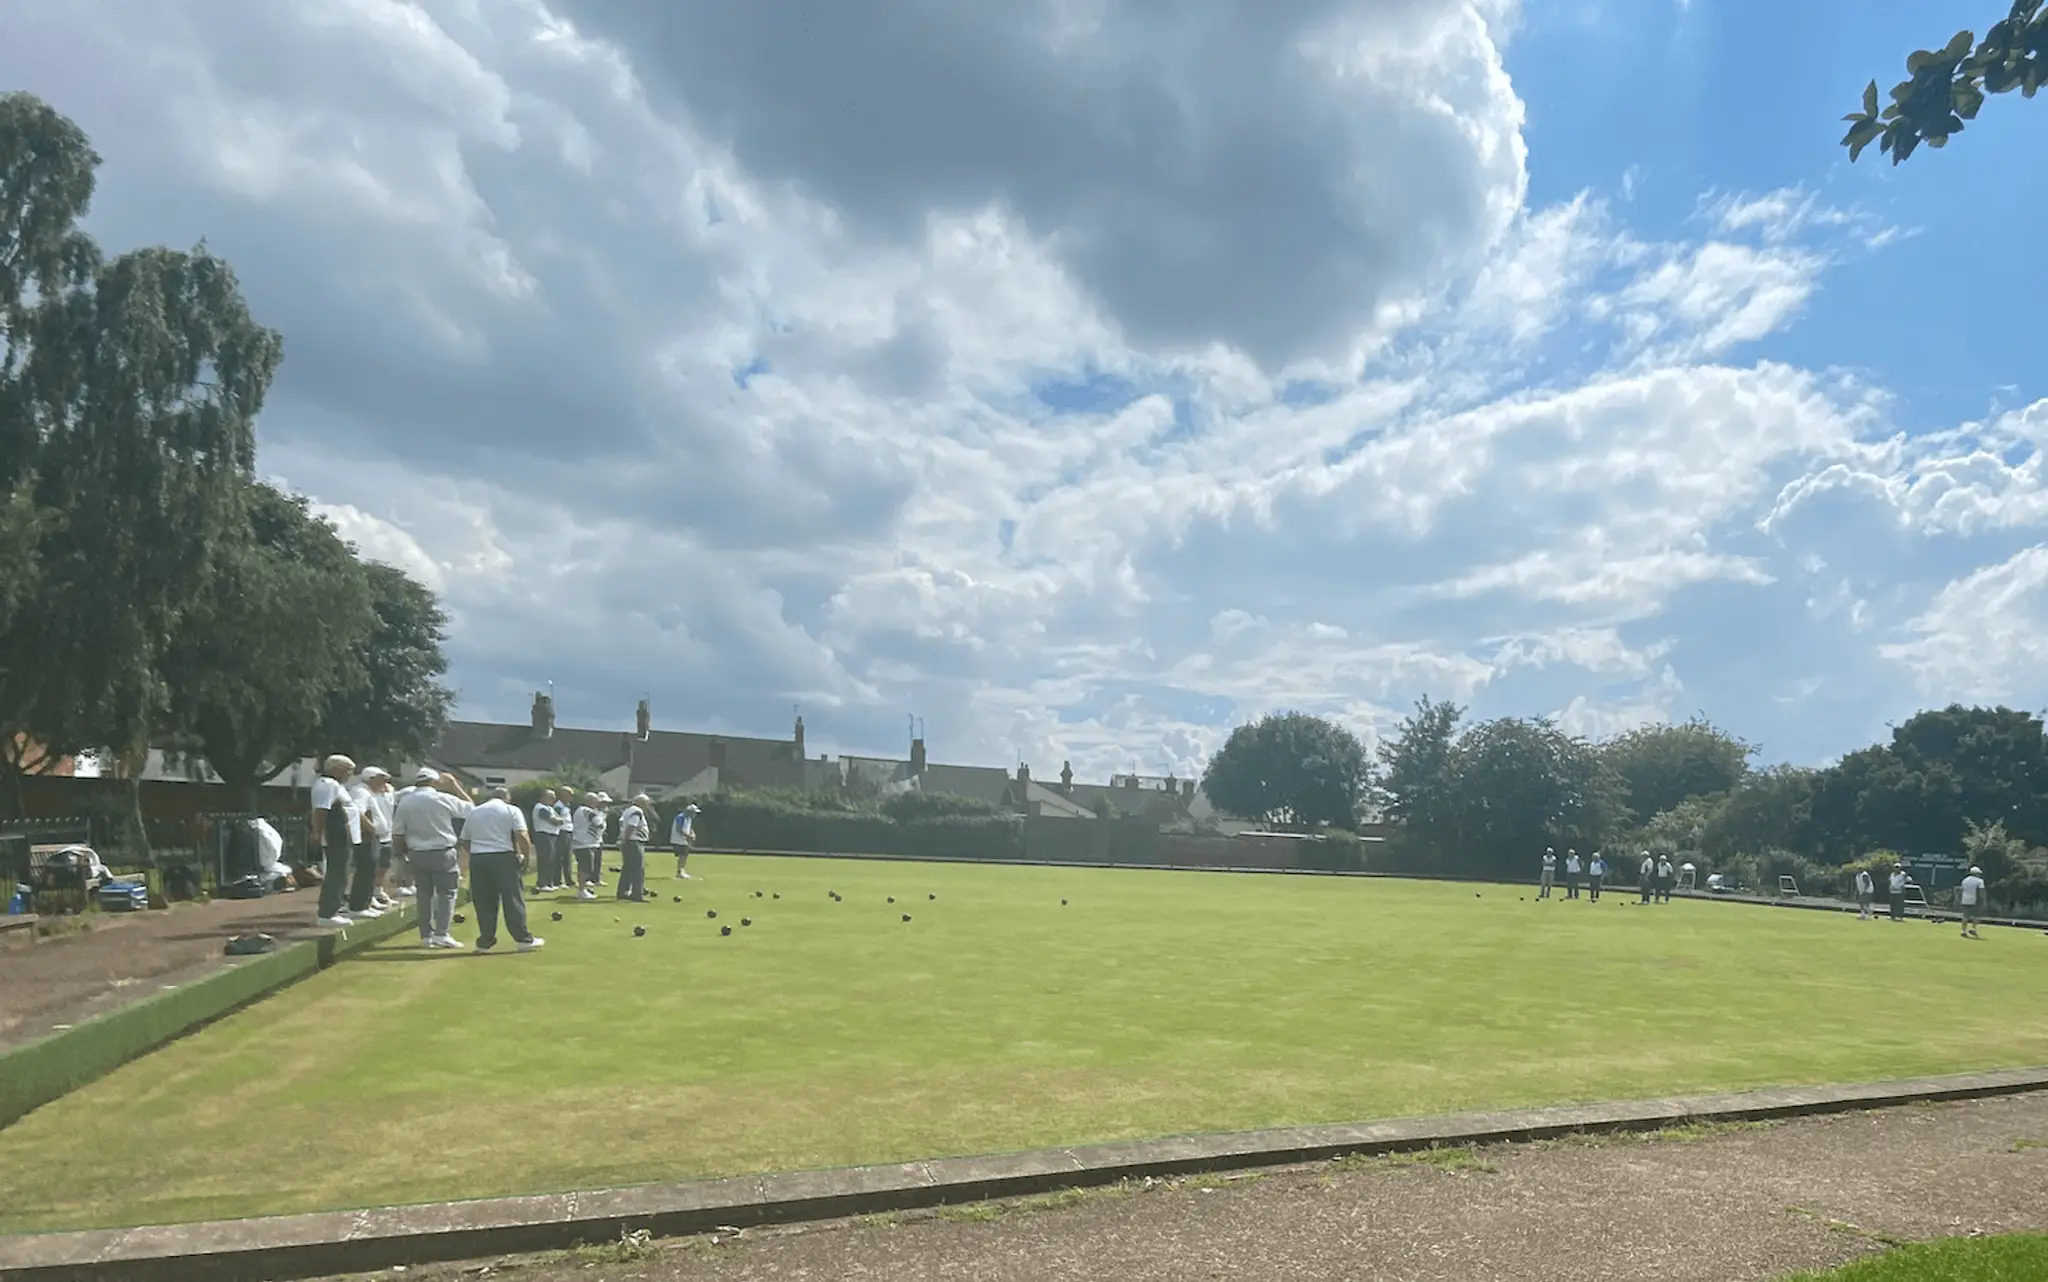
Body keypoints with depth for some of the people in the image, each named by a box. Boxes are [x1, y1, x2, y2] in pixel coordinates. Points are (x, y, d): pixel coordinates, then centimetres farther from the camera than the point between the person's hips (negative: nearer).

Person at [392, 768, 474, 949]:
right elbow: (470, 808, 2)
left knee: (424, 894, 14)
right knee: (446, 893, 3)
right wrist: (455, 786, 7)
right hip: (442, 853, -4)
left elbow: (397, 836, 2)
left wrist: (403, 856, 15)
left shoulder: (404, 802, 2)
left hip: (417, 854, 4)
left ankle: (426, 935, 15)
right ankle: (441, 934, -7)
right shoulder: (443, 799, -9)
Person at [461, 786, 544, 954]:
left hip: (477, 859, 4)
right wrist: (527, 857, -1)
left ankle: (485, 941, 10)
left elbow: (464, 842, 17)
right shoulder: (511, 810, 3)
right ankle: (524, 939, 3)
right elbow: (522, 836, -10)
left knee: (484, 902, 8)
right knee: (513, 900, 0)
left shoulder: (473, 813, 17)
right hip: (503, 858, -4)